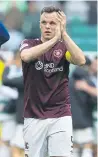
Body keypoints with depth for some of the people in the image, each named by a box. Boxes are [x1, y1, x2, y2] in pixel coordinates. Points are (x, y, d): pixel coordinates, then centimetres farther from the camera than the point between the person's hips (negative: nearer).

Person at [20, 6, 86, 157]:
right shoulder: (29, 44, 3)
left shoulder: (65, 47, 4)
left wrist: (63, 33, -23)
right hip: (34, 117, 0)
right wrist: (55, 38, -27)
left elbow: (80, 60, -18)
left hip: (61, 116, 0)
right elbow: (26, 56, -22)